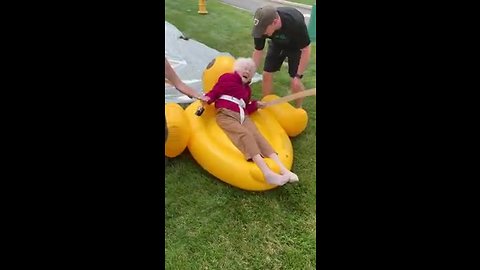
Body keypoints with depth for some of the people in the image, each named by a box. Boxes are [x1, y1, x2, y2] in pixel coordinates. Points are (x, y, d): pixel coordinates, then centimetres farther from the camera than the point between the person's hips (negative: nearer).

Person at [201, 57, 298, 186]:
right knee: (246, 135, -31)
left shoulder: (247, 88, 31)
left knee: (257, 136, -22)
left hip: (242, 116, 6)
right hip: (226, 115, -5)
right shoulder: (227, 78, 14)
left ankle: (283, 170, -37)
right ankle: (268, 173, -48)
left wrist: (256, 104, 10)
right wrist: (207, 99, -13)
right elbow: (215, 91, 6)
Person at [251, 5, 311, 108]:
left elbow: (306, 50, -28)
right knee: (266, 75, -2)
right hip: (277, 44, 4)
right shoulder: (262, 26, -31)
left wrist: (298, 76, -26)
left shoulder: (296, 22, -42)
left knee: (295, 82, -10)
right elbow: (258, 51, -15)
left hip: (296, 46, -3)